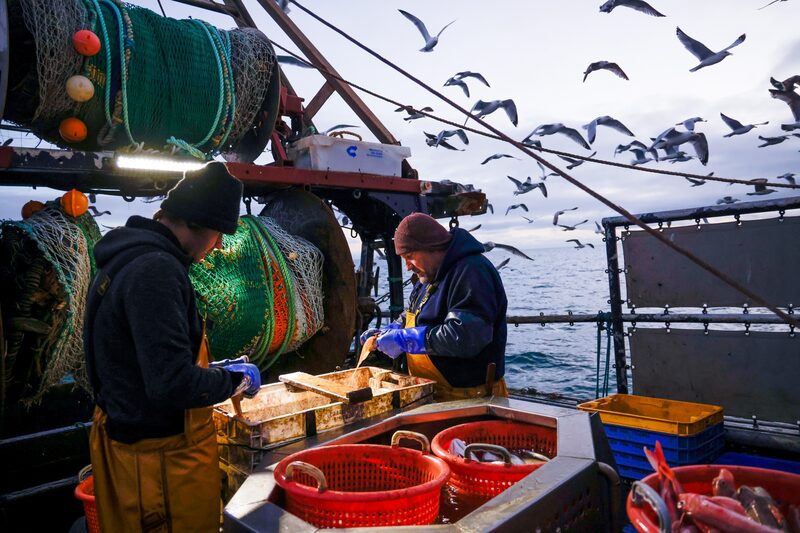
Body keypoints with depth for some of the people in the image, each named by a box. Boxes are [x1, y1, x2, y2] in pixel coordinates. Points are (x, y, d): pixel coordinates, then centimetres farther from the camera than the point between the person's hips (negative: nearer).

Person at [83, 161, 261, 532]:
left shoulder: (125, 259, 6)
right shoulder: (156, 269, -26)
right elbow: (173, 384, -31)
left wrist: (214, 372, 14)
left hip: (126, 437, 10)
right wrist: (237, 379, -14)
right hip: (161, 455, -10)